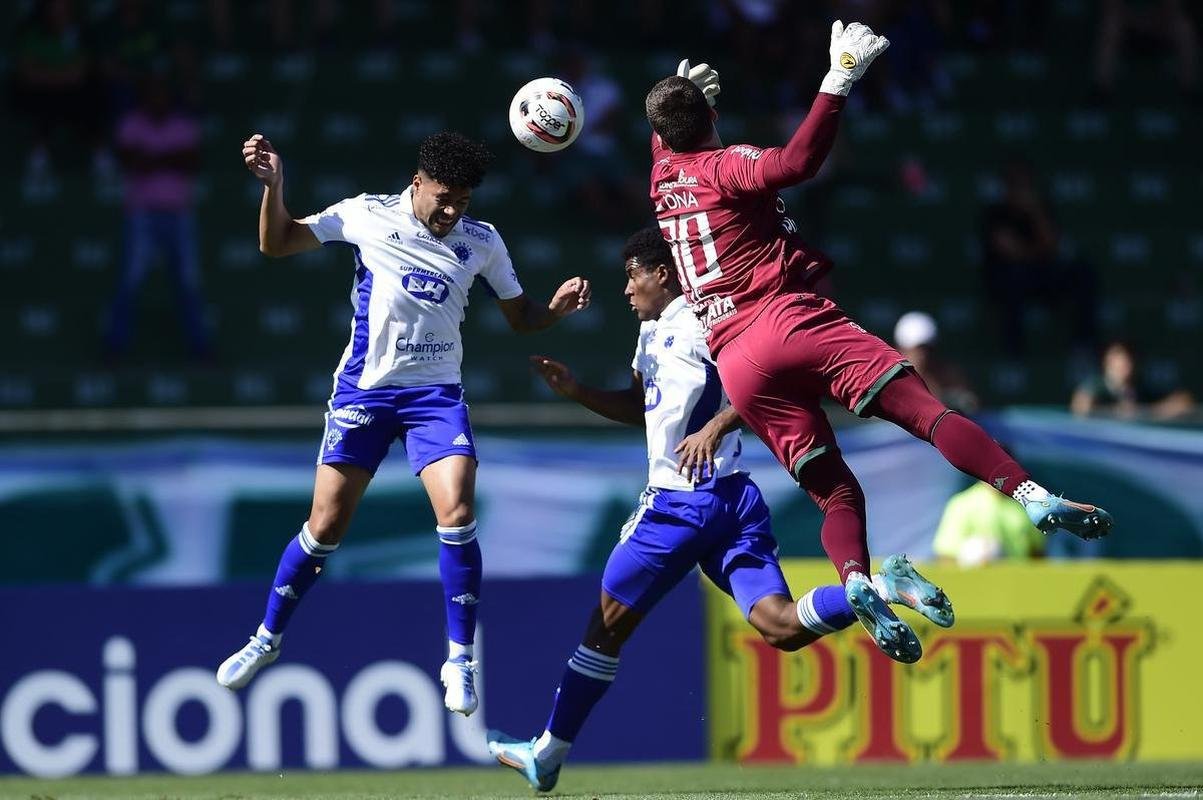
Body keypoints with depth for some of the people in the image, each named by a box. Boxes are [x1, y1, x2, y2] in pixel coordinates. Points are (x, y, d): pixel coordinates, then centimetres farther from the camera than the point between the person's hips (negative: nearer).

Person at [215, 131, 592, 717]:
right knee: (326, 526, -1)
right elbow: (276, 244, 4)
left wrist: (558, 306, -7)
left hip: (436, 393, 1)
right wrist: (273, 185, -12)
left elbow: (519, 316, 14)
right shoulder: (367, 216, -2)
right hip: (364, 389, -1)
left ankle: (460, 660, -6)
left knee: (457, 515, -18)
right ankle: (267, 639, 20)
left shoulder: (482, 241, 4)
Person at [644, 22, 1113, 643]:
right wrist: (838, 80, -19)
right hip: (788, 321, -5)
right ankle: (1033, 496, -36)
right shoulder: (723, 167, 2)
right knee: (925, 410, -17)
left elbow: (662, 142, 46)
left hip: (735, 365, 5)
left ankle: (856, 585, -25)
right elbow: (796, 162, -20)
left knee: (835, 492, 4)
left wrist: (681, 95, 59)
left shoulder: (663, 177, 19)